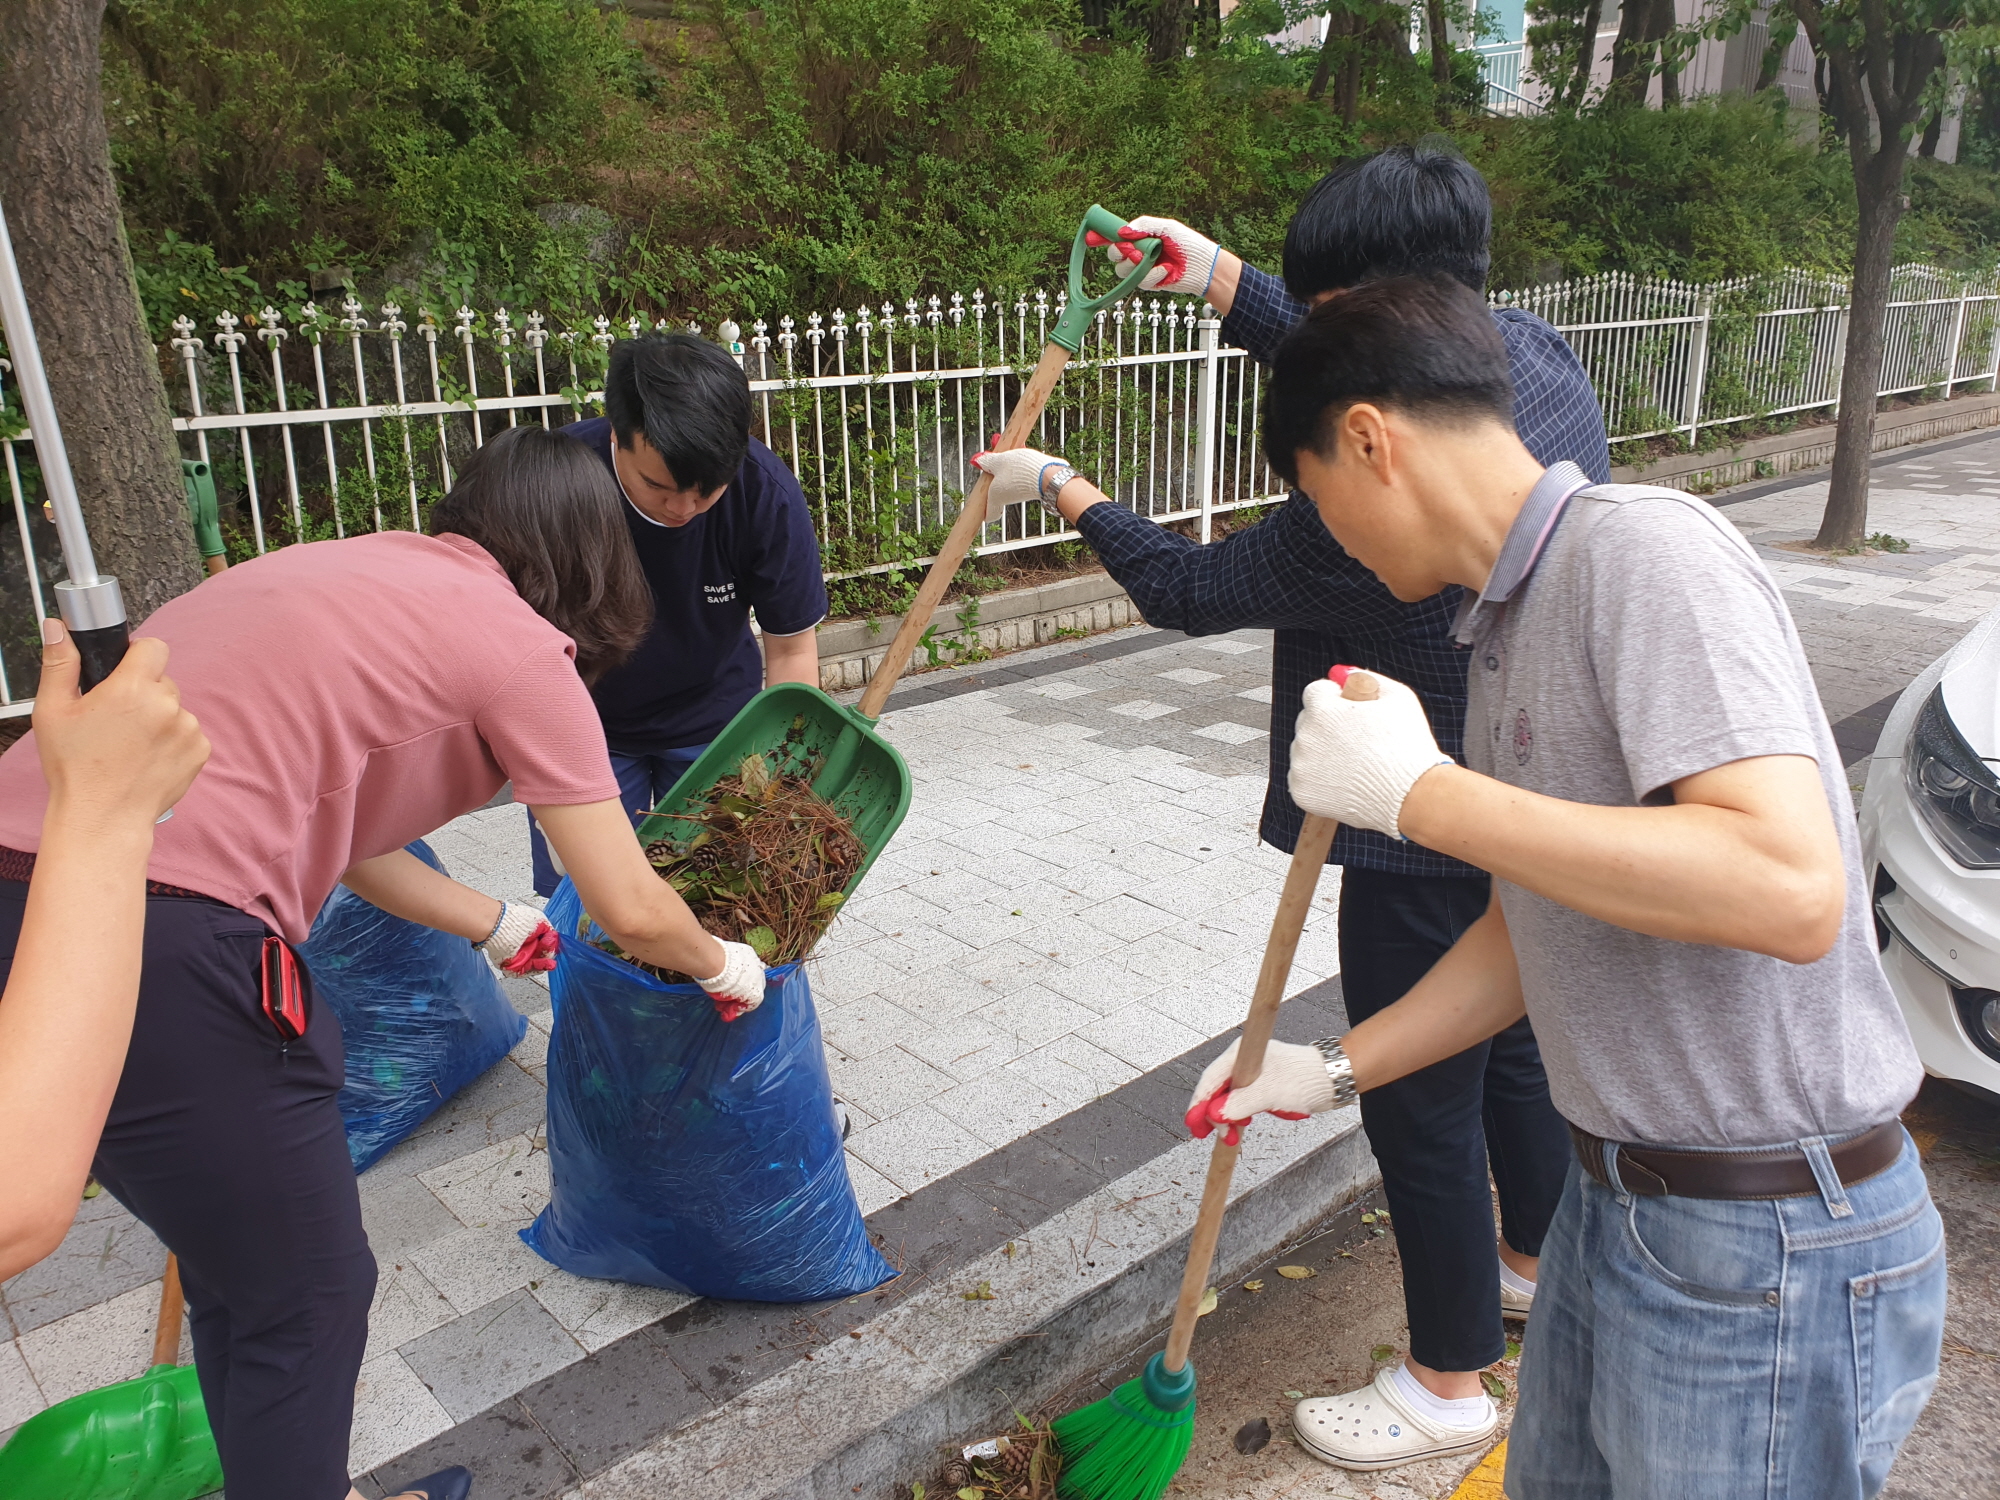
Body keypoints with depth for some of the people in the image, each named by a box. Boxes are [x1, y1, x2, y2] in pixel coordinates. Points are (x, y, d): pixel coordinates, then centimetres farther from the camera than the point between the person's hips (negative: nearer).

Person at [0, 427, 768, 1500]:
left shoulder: (361, 572, 21)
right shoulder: (517, 642, -3)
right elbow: (630, 911, -2)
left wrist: (503, 928, 35)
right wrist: (723, 967, 18)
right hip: (163, 950, -9)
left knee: (237, 1280, 24)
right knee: (306, 1301, 10)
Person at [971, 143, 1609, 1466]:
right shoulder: (1539, 358, -3)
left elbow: (1192, 590, -18)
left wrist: (1067, 493, -3)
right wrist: (1219, 277, 10)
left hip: (1432, 849, -9)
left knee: (1421, 1106, 9)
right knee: (1510, 1043, 28)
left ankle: (1452, 1378, 30)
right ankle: (1536, 1264, 53)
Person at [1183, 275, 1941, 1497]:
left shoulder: (1645, 548, -20)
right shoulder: (1505, 625, 8)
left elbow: (1792, 889, -32)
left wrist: (1419, 790, -29)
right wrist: (1334, 1070, 15)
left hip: (1772, 1251, -8)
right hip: (1617, 1200, 8)